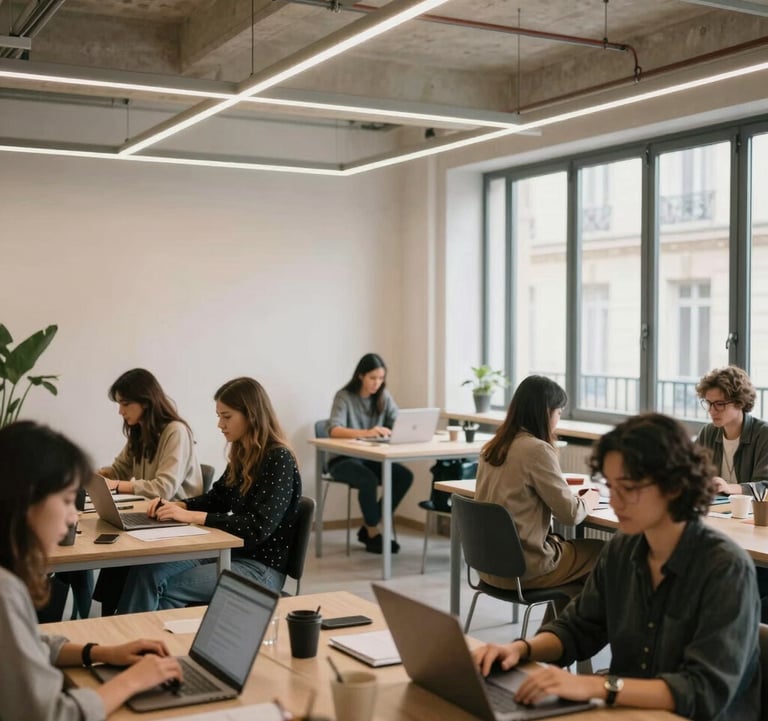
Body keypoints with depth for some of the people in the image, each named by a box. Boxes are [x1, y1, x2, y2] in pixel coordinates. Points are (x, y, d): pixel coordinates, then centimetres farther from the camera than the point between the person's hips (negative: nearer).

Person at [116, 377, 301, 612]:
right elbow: (216, 498, 19)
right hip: (231, 553, 8)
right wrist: (177, 505, -2)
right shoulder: (243, 454, 8)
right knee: (147, 571, -14)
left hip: (261, 569, -7)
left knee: (166, 588, -19)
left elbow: (258, 527, -23)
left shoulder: (279, 460, -17)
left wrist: (191, 516, -23)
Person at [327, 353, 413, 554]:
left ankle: (367, 528, -6)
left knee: (405, 476, -19)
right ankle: (373, 534, -12)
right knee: (369, 480, -35)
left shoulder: (384, 396, 5)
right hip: (344, 459, -5)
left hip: (372, 458, 5)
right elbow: (334, 430, -27)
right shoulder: (344, 397, -11)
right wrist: (366, 433, -43)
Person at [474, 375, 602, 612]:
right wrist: (590, 497, 7)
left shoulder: (492, 447, 6)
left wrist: (567, 490, 12)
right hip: (523, 569, -7)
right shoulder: (537, 450, -17)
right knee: (603, 553, 13)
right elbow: (571, 514, -13)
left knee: (569, 545, 25)